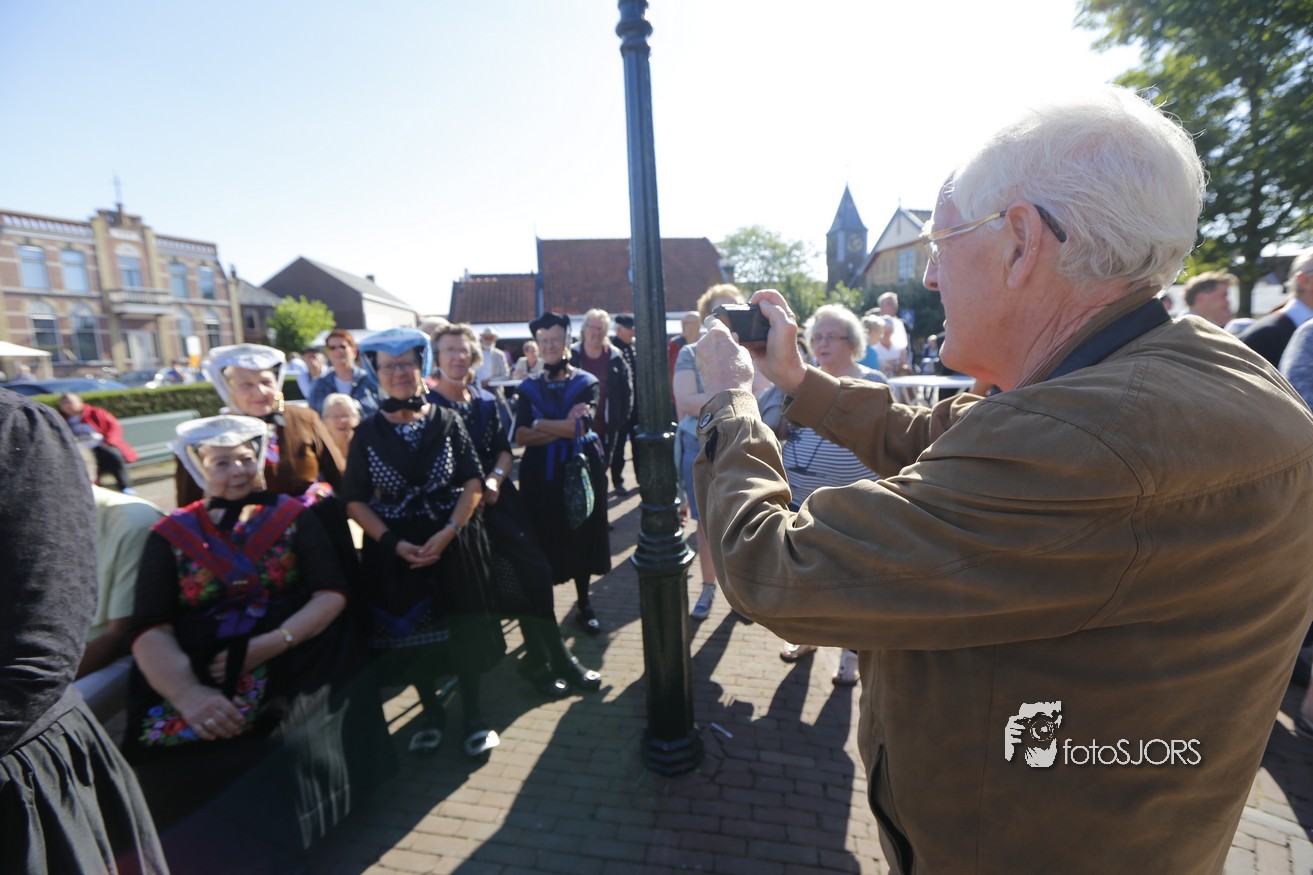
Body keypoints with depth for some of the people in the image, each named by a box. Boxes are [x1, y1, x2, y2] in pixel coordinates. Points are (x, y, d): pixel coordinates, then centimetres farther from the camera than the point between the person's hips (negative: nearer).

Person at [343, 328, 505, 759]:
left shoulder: (447, 421, -3)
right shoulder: (367, 433, -2)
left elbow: (473, 482, -7)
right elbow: (354, 500, -4)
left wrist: (447, 532, -18)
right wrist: (393, 542, -15)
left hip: (453, 544, -1)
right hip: (396, 551, 1)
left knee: (462, 631, 8)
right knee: (412, 634, 14)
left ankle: (473, 715, 28)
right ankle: (431, 713, 37)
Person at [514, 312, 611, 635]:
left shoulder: (586, 383, 0)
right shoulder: (528, 388, 5)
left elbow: (582, 427, -16)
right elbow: (521, 437, -7)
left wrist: (540, 425, -11)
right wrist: (565, 426, -15)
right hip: (540, 475, 1)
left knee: (582, 537, 10)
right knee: (544, 541, 7)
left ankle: (584, 603, 28)